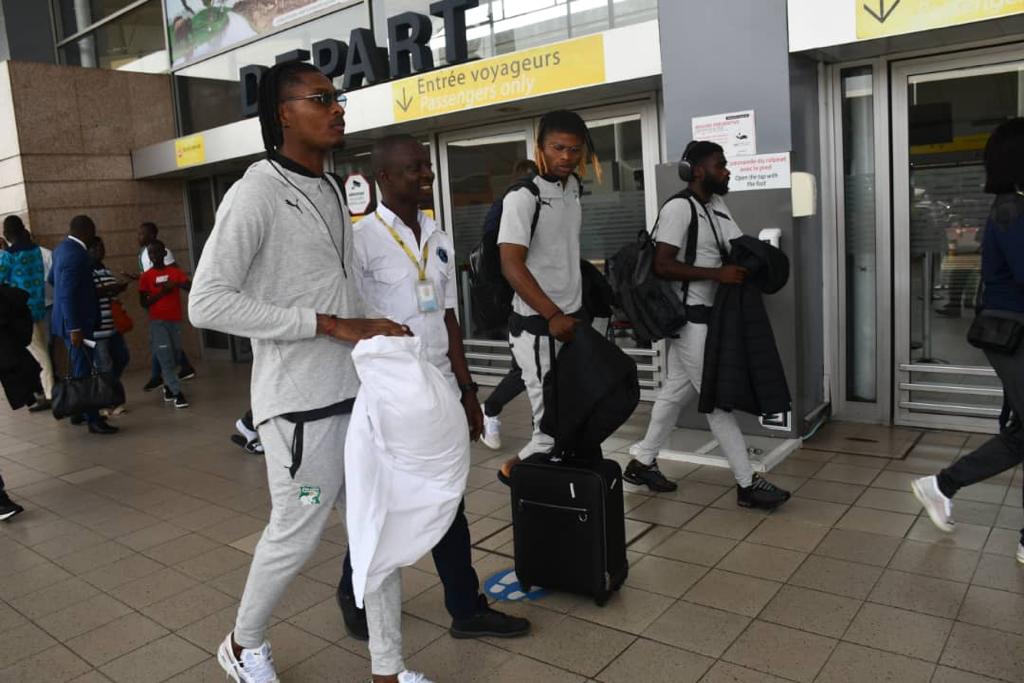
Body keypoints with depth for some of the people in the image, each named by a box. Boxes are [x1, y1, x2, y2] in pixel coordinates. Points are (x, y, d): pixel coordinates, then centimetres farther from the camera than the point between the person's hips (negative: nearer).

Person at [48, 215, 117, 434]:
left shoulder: (63, 247, 10)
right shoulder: (75, 254, -22)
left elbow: (52, 279, 24)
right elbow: (67, 295, -26)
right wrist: (75, 328, -25)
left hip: (72, 319, 10)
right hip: (76, 321, -10)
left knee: (78, 368, 20)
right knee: (84, 370, -5)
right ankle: (93, 420, -1)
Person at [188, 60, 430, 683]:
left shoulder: (331, 191, 12)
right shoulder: (258, 192, -12)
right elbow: (207, 303, -19)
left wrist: (374, 330, 5)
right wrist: (331, 324, -21)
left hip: (358, 390, 8)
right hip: (302, 402, -7)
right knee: (296, 535, 7)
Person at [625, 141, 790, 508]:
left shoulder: (718, 205, 13)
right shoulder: (679, 207, -15)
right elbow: (662, 265, -22)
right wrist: (718, 274, -25)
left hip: (704, 316, 9)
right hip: (689, 317, -9)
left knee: (676, 392, 15)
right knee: (718, 399, -3)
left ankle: (642, 462, 27)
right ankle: (748, 484, 5)